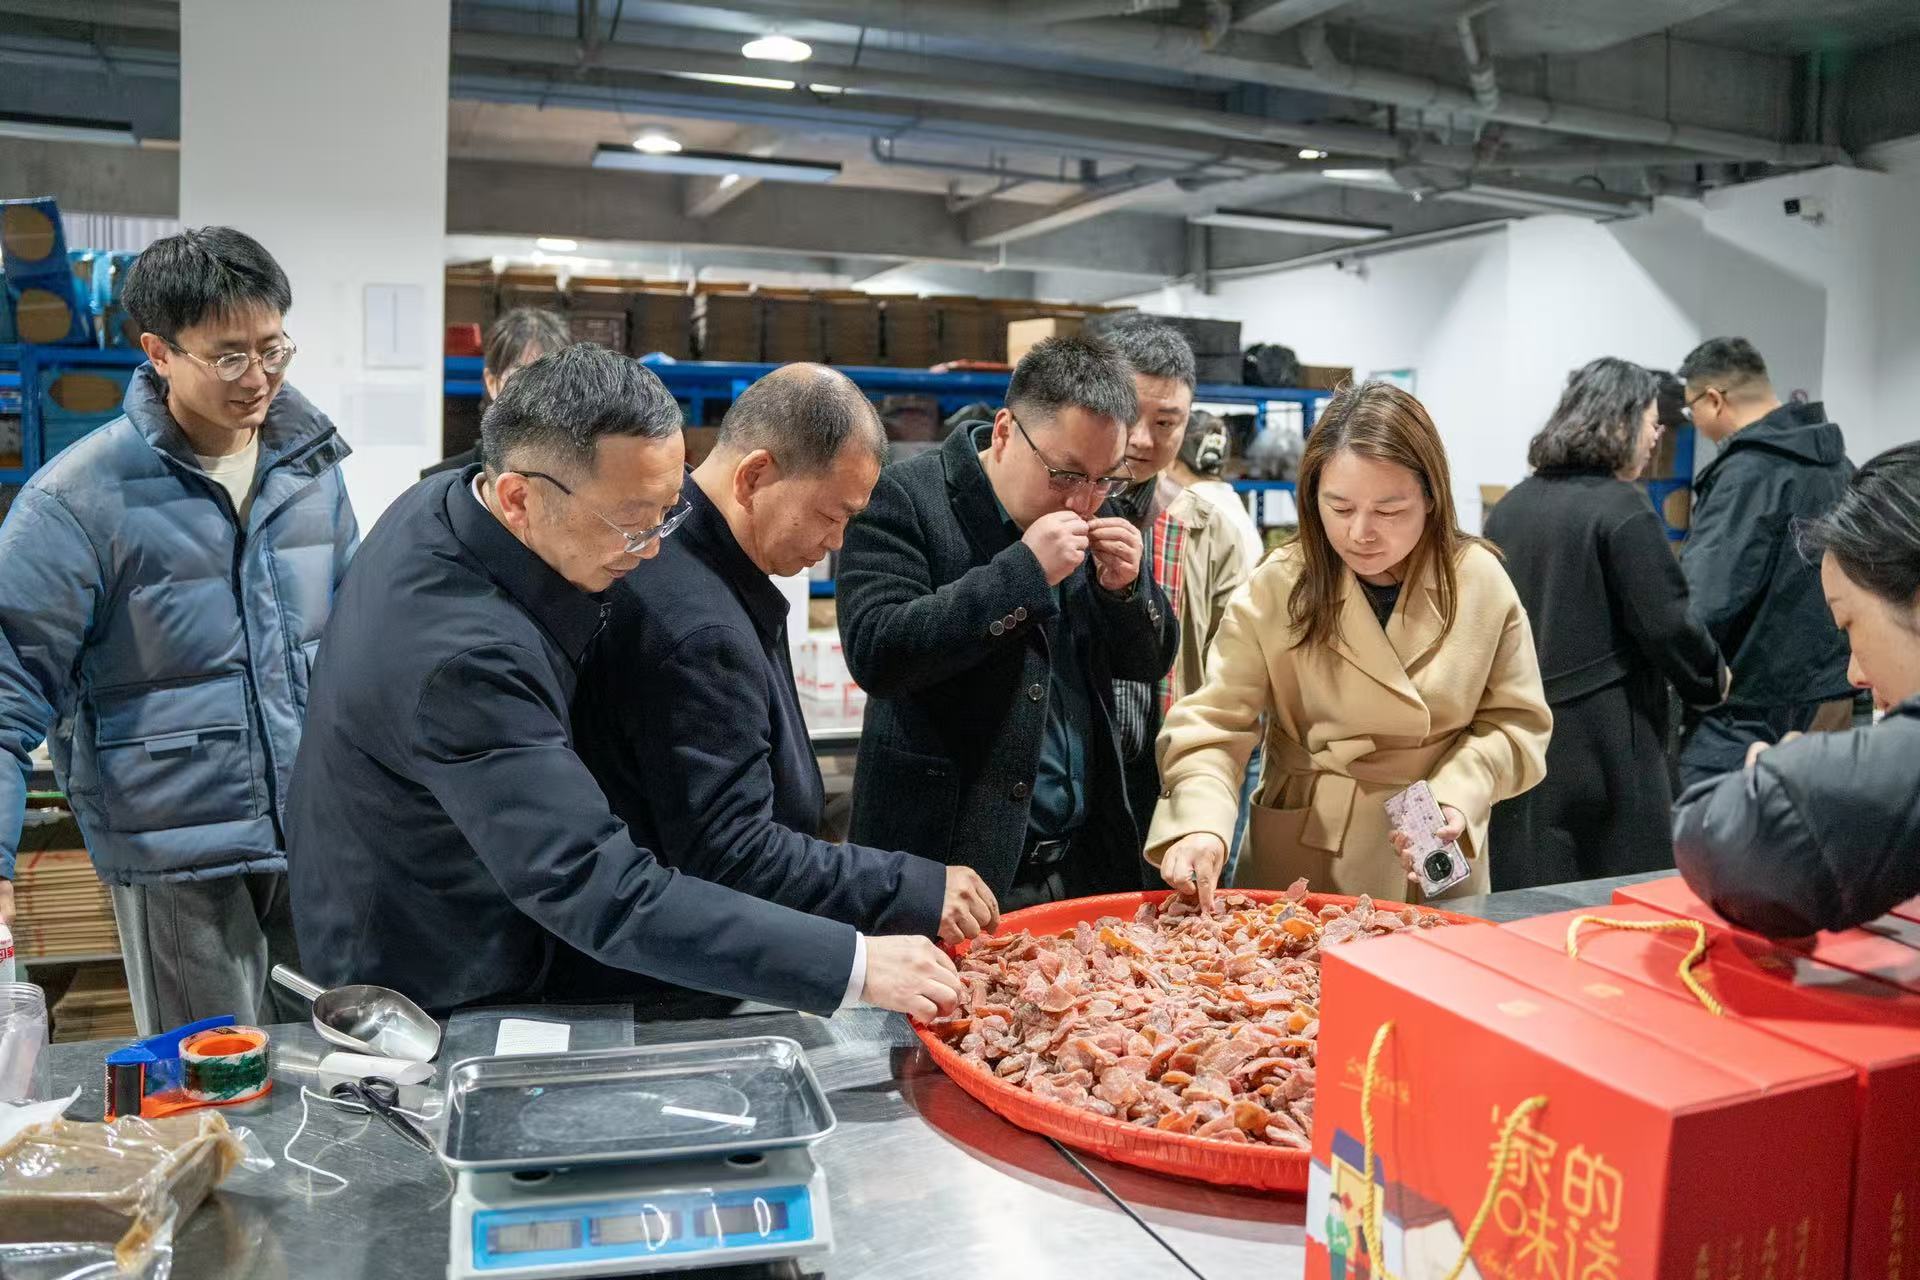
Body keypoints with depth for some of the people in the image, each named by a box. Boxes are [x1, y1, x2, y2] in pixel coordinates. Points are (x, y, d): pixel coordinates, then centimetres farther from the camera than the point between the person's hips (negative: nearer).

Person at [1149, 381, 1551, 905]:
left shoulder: (1480, 582, -5)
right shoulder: (1276, 589, -11)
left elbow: (1516, 723, 2)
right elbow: (1212, 725, -14)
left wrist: (1457, 797, -14)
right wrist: (1199, 823, -31)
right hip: (1303, 860, -1)